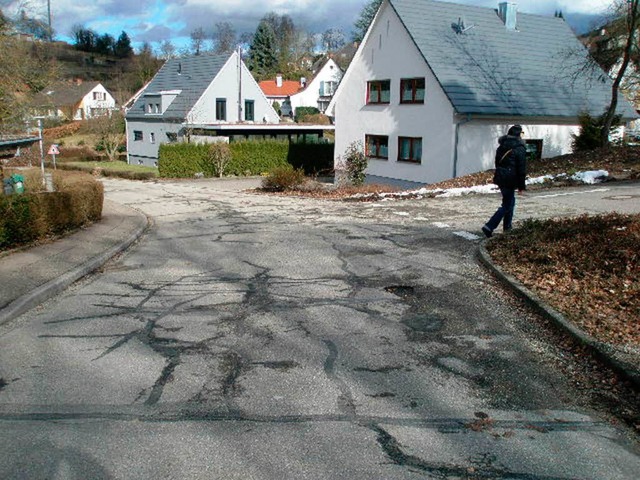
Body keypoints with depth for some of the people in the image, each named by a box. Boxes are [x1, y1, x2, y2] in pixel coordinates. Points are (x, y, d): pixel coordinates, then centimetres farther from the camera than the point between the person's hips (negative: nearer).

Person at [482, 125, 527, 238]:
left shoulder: (501, 146, 11)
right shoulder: (520, 148, -12)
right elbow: (521, 169, -12)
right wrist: (521, 186, -7)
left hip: (500, 178, 8)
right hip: (510, 180, -8)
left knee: (510, 202, 22)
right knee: (507, 205, -2)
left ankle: (507, 227, 27)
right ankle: (489, 226, -12)